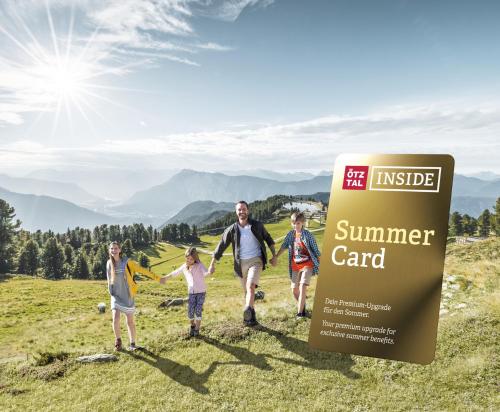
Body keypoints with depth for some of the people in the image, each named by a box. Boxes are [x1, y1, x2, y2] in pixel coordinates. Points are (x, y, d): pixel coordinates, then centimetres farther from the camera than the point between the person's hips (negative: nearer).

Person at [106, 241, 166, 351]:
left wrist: (158, 278, -6)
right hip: (116, 296, 2)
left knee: (130, 321, 5)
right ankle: (118, 340, 12)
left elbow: (142, 270, -7)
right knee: (115, 319, -13)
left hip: (127, 295, -2)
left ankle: (132, 344, 20)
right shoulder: (109, 263, 0)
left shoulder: (127, 262, -10)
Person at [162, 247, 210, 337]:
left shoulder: (199, 265, -13)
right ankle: (192, 326, 26)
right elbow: (174, 273, 15)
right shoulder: (184, 267, 1)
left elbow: (206, 273, -32)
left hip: (201, 292, -3)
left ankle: (197, 329, 13)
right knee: (190, 312, -2)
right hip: (191, 293, 3)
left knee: (198, 311, -5)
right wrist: (165, 278, 23)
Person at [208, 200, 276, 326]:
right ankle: (251, 316, 28)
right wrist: (212, 264, 1)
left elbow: (268, 239, 12)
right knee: (246, 291, 11)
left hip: (256, 261, -2)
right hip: (241, 263, 2)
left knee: (251, 286, -24)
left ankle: (247, 314, -38)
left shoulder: (257, 225, -2)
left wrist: (274, 256, 7)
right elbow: (221, 246, 2)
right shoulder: (231, 229, -3)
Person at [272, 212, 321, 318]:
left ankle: (300, 312, -9)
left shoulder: (308, 235, -10)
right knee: (294, 289, 8)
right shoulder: (290, 234, 2)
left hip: (307, 264, -5)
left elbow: (315, 250, -6)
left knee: (302, 287, -16)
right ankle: (302, 306, 32)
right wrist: (276, 257, -4)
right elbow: (284, 246, 6)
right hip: (295, 265, 5)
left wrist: (321, 264, -5)